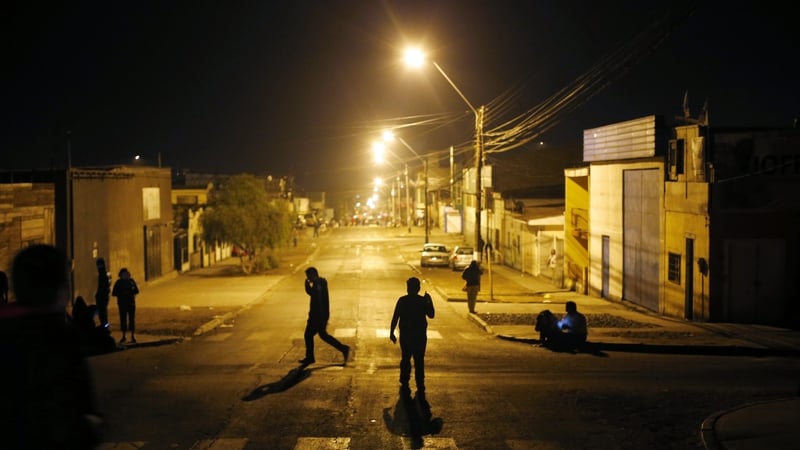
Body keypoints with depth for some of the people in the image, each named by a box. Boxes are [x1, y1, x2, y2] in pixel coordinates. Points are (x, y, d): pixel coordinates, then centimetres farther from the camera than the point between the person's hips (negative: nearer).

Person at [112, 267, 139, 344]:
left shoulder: (131, 281, 2)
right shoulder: (118, 282, 0)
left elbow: (136, 291, 3)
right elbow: (114, 293, -2)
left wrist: (129, 292, -14)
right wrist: (122, 293, -16)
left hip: (131, 303, 0)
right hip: (122, 303, 0)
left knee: (132, 319, -3)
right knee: (123, 319, 3)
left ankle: (133, 336, 0)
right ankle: (124, 336, 14)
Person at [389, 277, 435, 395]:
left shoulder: (402, 301, -8)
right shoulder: (423, 301, -7)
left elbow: (395, 318, -8)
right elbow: (431, 315, 2)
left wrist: (391, 332, 1)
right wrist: (430, 301, 9)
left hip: (405, 335, 0)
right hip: (420, 335, 0)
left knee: (405, 359, 12)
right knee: (419, 361, 6)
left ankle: (405, 384, 14)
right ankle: (420, 387, 6)